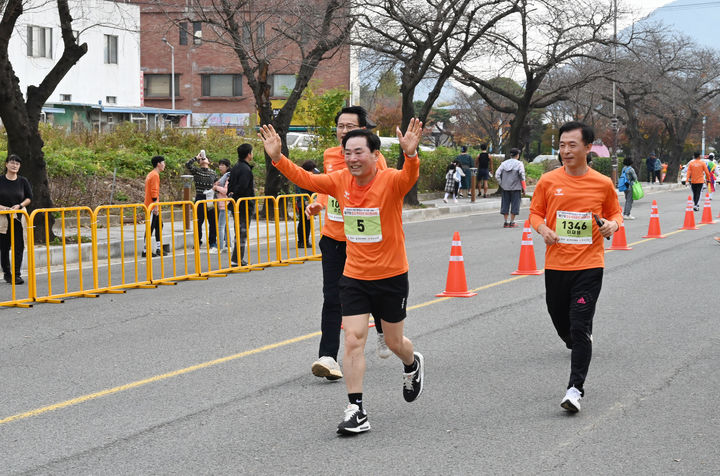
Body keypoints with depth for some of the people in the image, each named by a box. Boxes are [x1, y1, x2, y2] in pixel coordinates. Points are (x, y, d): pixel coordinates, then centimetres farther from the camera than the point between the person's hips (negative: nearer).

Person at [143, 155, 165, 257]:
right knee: (150, 228, -8)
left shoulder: (151, 175, 16)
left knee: (159, 226, 13)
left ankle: (158, 249, 15)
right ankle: (146, 251, -6)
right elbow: (154, 192, -20)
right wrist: (156, 206, -21)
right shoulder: (155, 175, -14)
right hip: (152, 206, -10)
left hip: (153, 207, 10)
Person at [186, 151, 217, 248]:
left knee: (213, 221, 4)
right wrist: (197, 157, -9)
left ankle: (212, 241, 14)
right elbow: (187, 165, -14)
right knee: (199, 221, 1)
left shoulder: (213, 172, 12)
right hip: (200, 198, -3)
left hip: (210, 199, 3)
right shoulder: (196, 170, 3)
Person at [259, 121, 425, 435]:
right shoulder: (340, 181, -3)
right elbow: (306, 179, -1)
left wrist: (410, 155, -59)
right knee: (353, 340, -7)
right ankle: (356, 412, -3)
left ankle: (412, 366, 50)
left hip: (391, 277, -3)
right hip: (354, 277, 3)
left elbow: (409, 177, -37)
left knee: (394, 341, 14)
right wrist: (278, 158, -17)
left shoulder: (391, 181, -17)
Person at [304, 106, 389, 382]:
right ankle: (328, 357, -9)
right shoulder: (329, 157, 5)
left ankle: (383, 333, 45)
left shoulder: (375, 159, -10)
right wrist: (318, 204, 4)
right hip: (333, 237, 3)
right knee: (332, 298, -6)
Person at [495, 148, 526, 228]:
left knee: (505, 204, 10)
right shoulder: (519, 164, -7)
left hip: (505, 188, 4)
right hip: (515, 188, -4)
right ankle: (512, 222, 4)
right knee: (515, 204, 4)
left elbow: (497, 175, 0)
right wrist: (523, 188, -4)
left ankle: (506, 222, 12)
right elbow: (522, 176, -11)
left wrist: (501, 184, 6)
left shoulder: (504, 163, 5)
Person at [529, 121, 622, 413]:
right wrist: (542, 228, -11)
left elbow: (615, 213, 14)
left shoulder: (603, 184, 0)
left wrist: (613, 224, -8)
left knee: (580, 328, -11)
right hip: (556, 265, 3)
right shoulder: (548, 181, 0)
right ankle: (577, 345, 51)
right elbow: (535, 212, 10)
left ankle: (576, 389, -10)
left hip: (589, 266, -3)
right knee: (560, 319, 16)